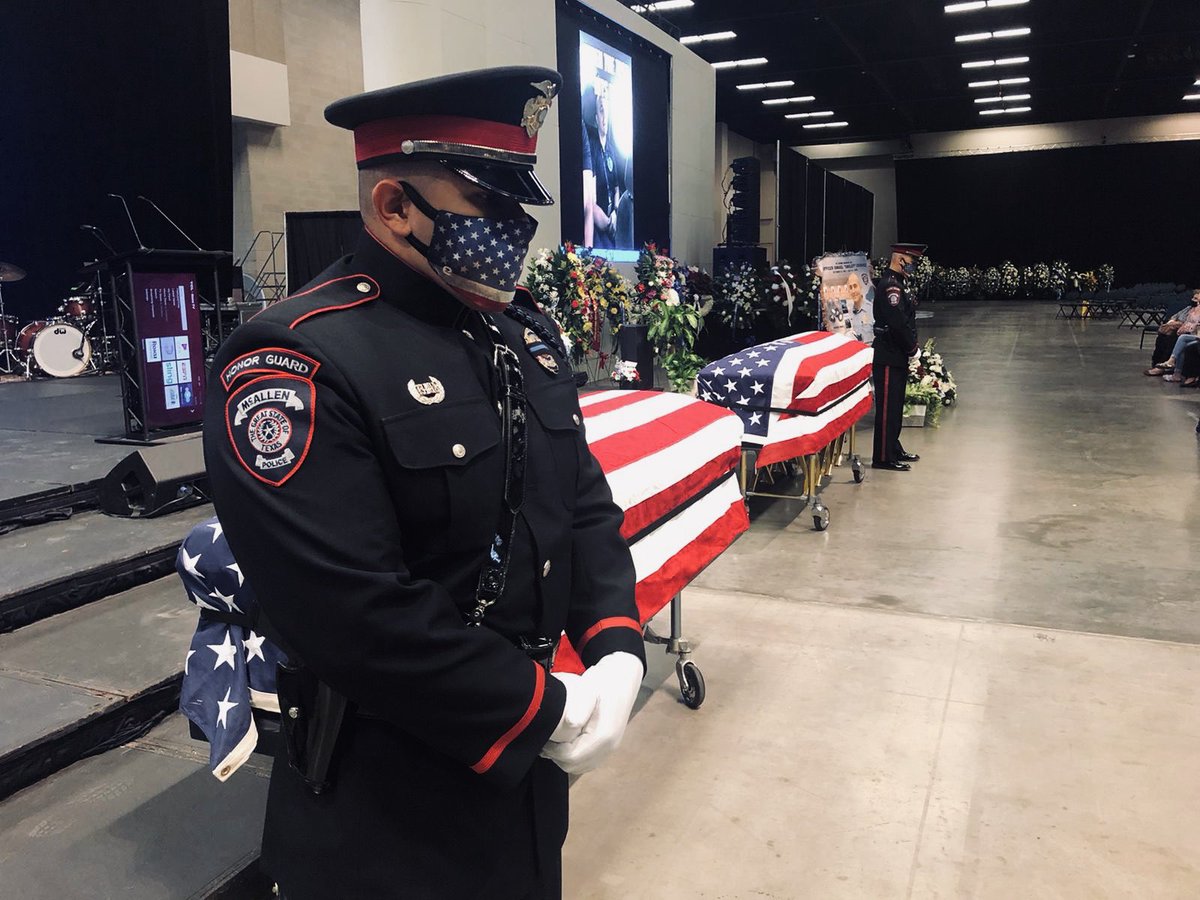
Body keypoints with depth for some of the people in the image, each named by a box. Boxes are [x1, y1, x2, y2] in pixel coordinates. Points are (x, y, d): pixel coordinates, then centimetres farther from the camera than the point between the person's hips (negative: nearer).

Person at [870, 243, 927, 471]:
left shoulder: (894, 284, 17)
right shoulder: (890, 286, -17)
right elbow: (899, 323, -23)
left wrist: (912, 347, 11)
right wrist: (913, 349, -13)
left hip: (895, 357, 11)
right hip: (889, 358, -11)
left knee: (894, 406, 18)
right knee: (887, 407, -5)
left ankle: (893, 450, 28)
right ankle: (883, 458, 0)